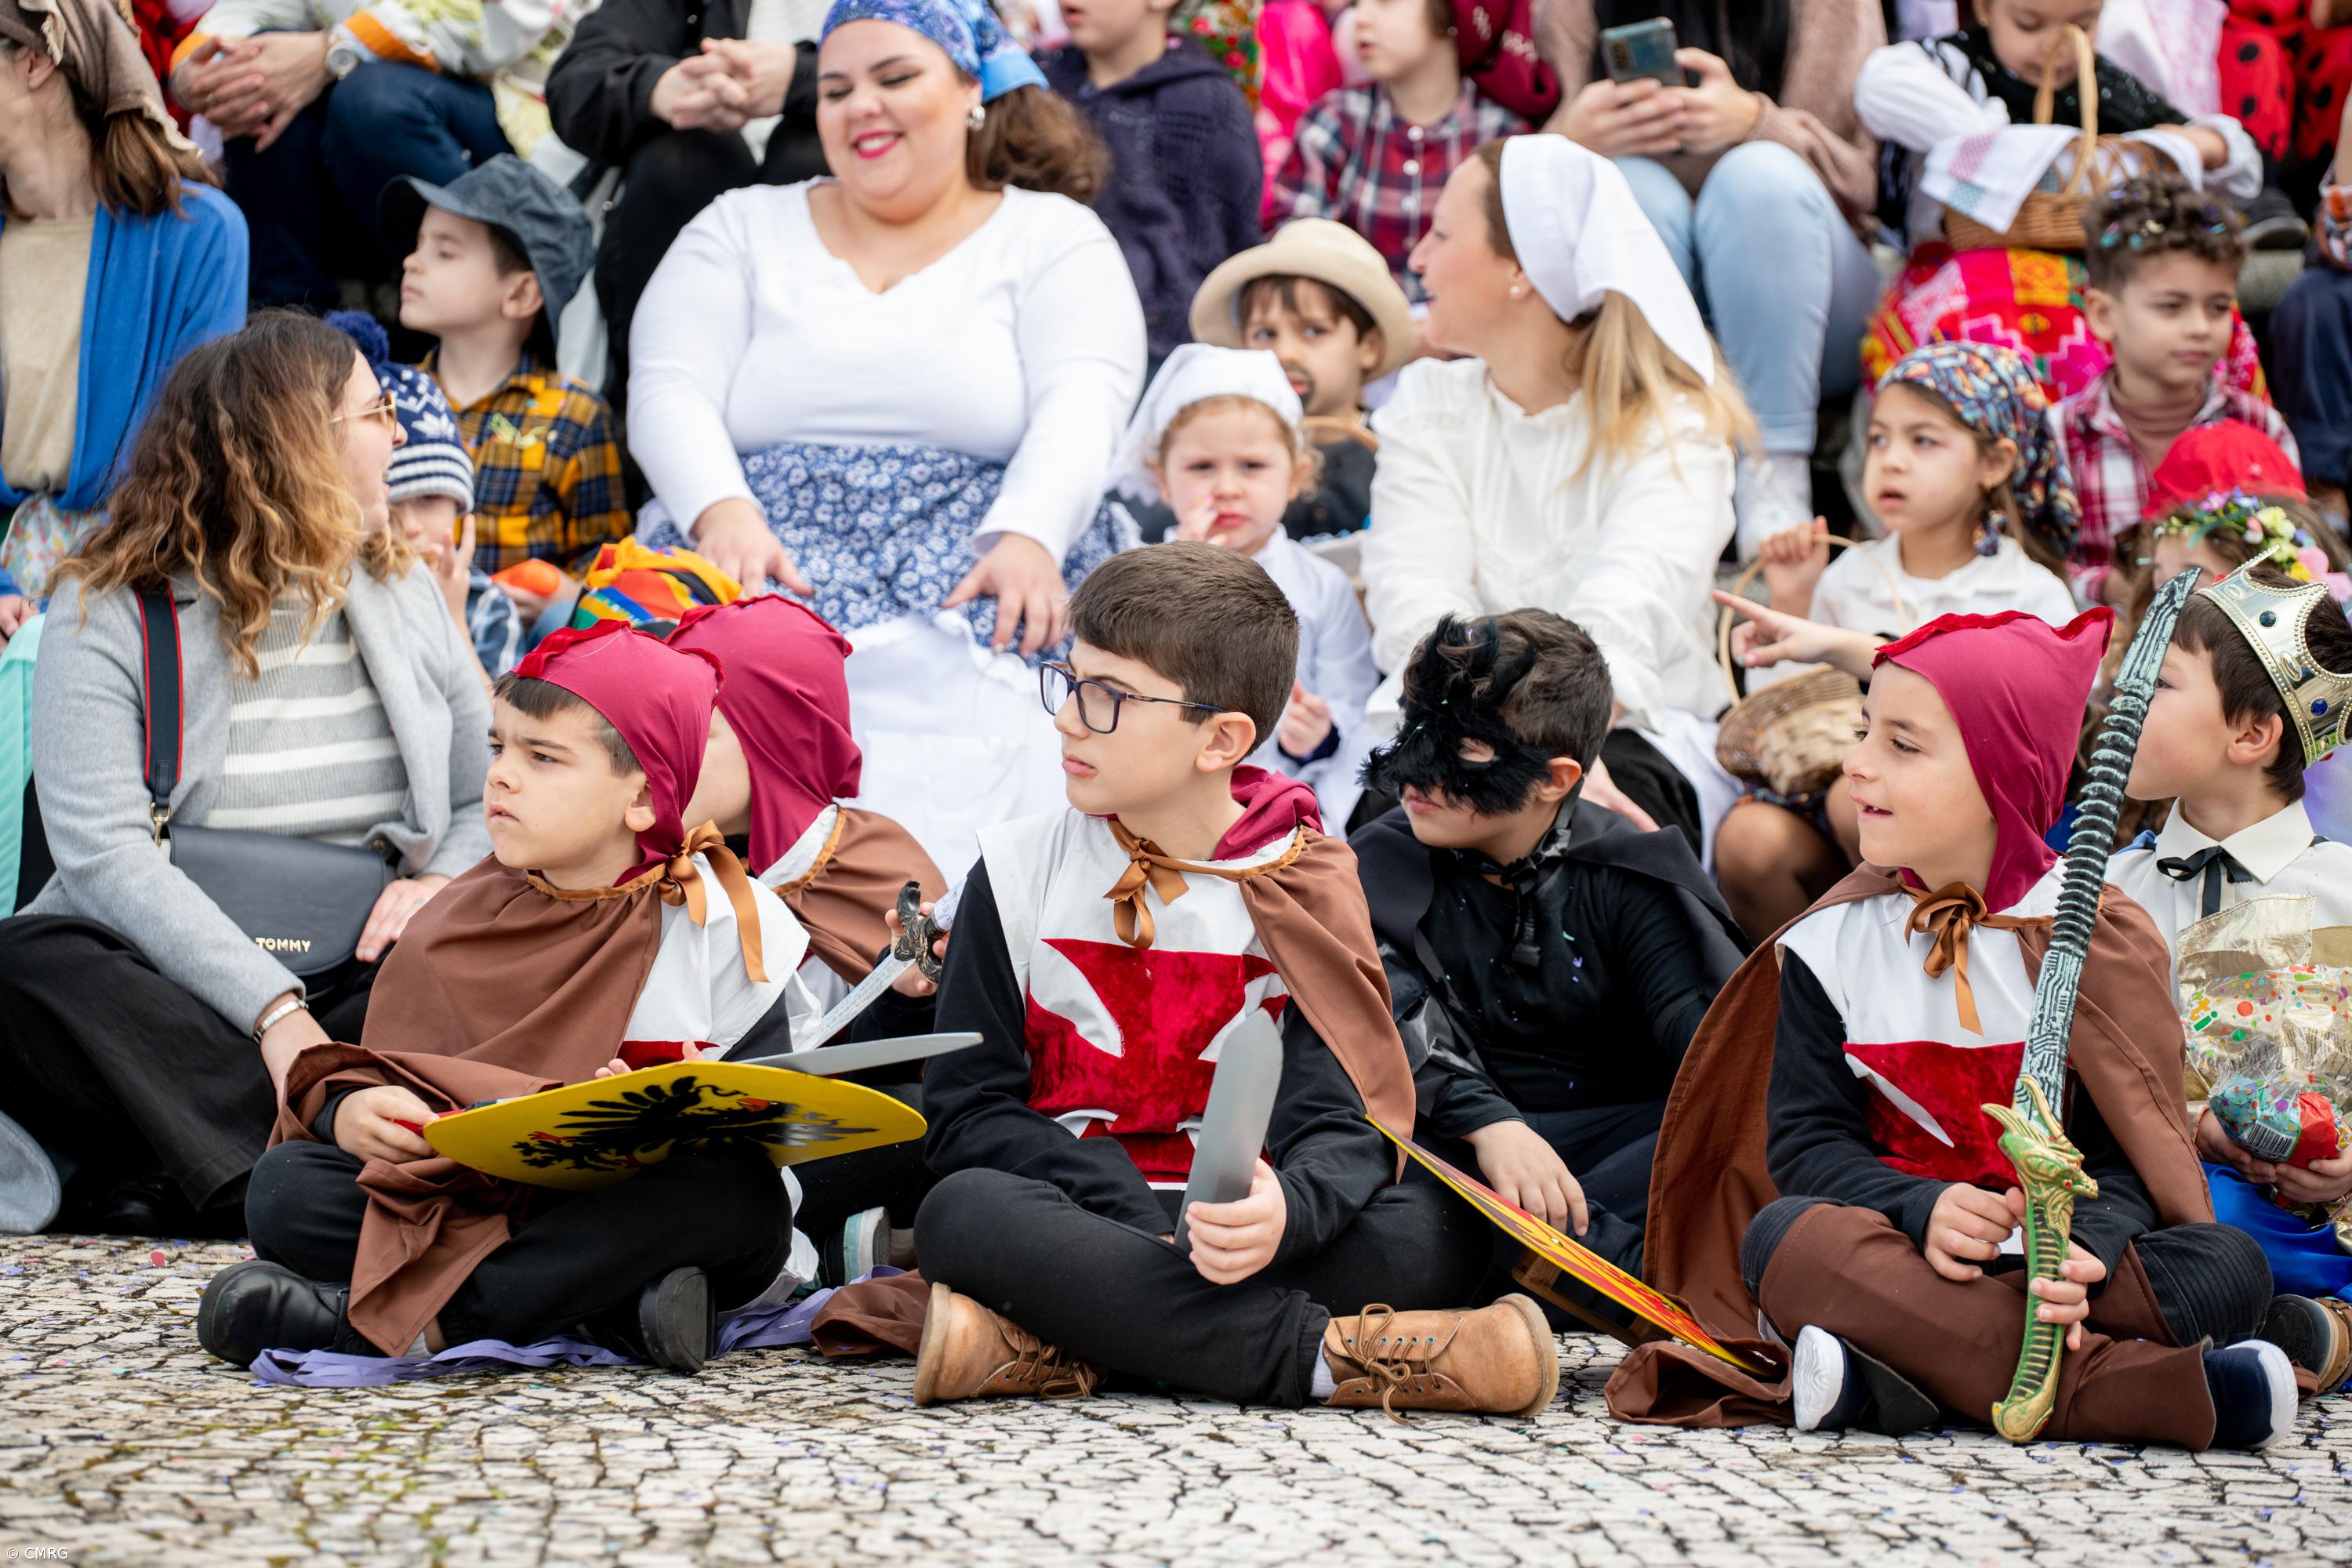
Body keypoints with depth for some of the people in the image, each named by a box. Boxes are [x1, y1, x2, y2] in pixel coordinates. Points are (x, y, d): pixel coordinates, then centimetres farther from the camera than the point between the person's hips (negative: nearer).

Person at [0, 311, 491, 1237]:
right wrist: (274, 1014, -28)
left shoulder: (403, 595, 15)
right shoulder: (107, 615, -2)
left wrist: (448, 881, -9)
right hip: (170, 995, -3)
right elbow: (103, 853, -16)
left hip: (362, 987, 3)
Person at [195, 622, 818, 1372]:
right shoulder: (466, 918, 11)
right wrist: (349, 1108, -16)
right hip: (467, 1204, 3)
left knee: (740, 1194, -36)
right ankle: (617, 1304, -28)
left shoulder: (728, 921, 0)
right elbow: (383, 1068, 8)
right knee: (284, 1185, -19)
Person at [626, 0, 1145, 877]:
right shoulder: (743, 230, 21)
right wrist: (724, 514, -16)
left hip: (971, 617, -1)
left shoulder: (1054, 238, 15)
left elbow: (1081, 405, -1)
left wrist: (1026, 539, -22)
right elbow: (668, 392, 6)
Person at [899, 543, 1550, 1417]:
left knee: (1434, 1231, -26)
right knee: (966, 1212, -33)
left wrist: (1284, 1212, -33)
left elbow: (1343, 1124, -7)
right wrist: (1150, 1224, -18)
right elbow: (966, 1112, -2)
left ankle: (1050, 1349, -32)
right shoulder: (1018, 876, 5)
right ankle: (1322, 1356, -32)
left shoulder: (1300, 889, 2)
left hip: (1236, 1230, 0)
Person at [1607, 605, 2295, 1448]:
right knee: (1779, 1236, -32)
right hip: (1898, 1243, 1)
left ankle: (1887, 1383, -38)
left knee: (2229, 1267, -27)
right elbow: (1807, 1138, 1)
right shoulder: (1830, 944, 8)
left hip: (2051, 1257, -1)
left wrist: (2082, 1249, -26)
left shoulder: (2090, 937, 1)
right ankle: (2142, 1388, -40)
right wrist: (1922, 1211, -20)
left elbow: (2131, 1151, -3)